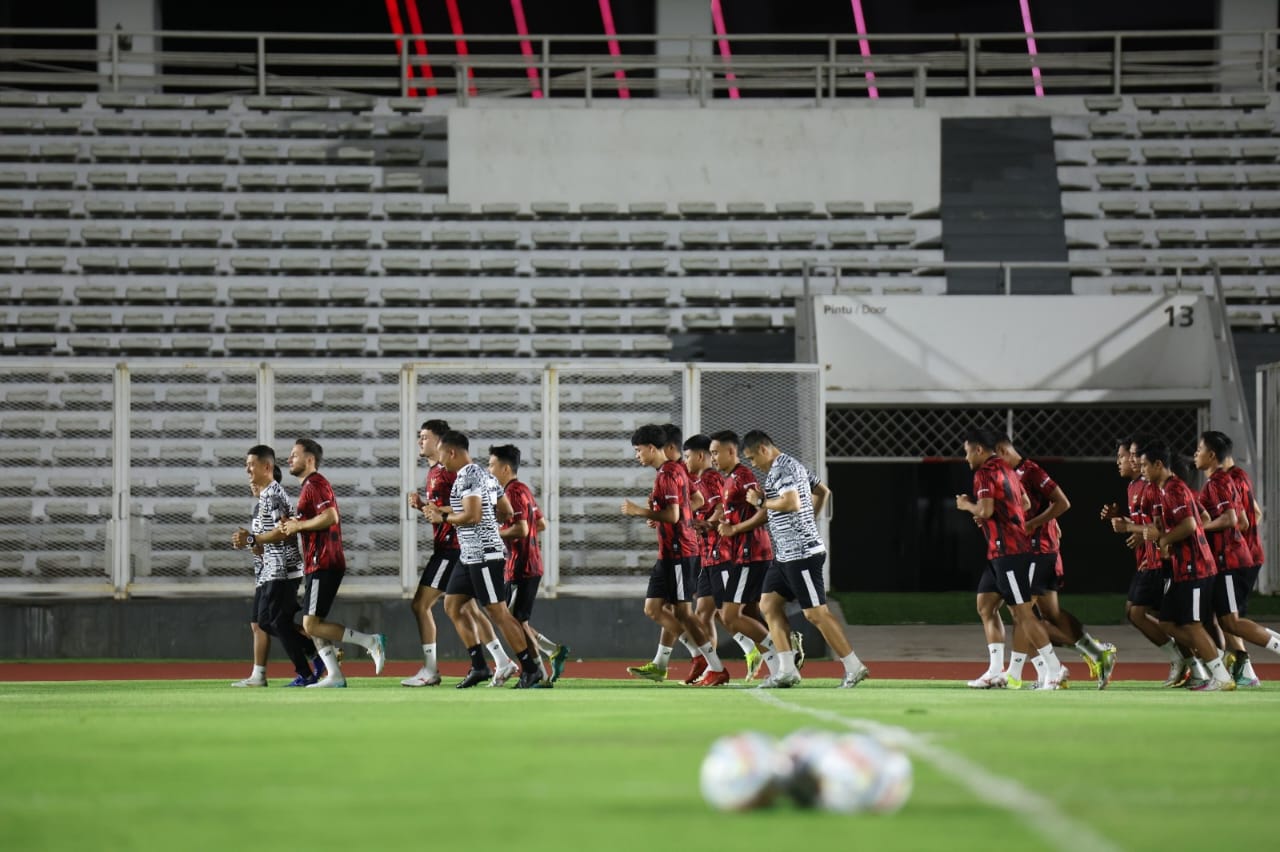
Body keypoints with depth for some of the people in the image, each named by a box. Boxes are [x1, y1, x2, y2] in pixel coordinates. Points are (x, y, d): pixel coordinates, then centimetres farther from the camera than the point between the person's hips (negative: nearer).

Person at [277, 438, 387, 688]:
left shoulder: (315, 484, -12)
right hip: (320, 565, 11)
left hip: (323, 565, -11)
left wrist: (298, 525, -14)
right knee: (313, 625, 9)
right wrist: (292, 526, 11)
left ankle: (371, 641, -12)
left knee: (312, 625, -12)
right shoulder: (310, 486, 20)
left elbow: (330, 517, -25)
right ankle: (334, 675, 7)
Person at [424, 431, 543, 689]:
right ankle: (478, 665, 11)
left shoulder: (467, 476, -15)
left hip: (483, 555, -11)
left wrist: (443, 517, -8)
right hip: (470, 557, 11)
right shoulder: (484, 474, 15)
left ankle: (530, 669, -3)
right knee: (452, 604, 12)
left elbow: (472, 515, -24)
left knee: (497, 612, -7)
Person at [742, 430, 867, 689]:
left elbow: (792, 503, -27)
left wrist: (761, 502, -14)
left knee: (816, 613, -8)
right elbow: (823, 492, 28)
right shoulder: (794, 466, 17)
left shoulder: (782, 469, -14)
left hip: (801, 553, -11)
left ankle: (854, 668, -3)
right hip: (785, 554, 11)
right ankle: (786, 670, 4)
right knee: (769, 605, 7)